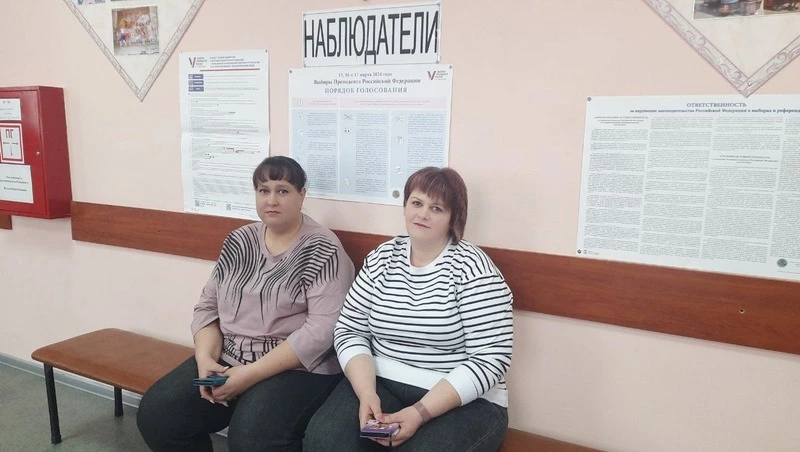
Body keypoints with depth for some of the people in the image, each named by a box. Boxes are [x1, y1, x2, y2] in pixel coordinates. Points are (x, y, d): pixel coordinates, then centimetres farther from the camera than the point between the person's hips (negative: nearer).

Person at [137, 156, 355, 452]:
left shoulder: (323, 251, -11)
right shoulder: (239, 241, 8)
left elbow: (323, 329, -20)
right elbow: (208, 306, 10)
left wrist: (250, 375, -21)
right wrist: (206, 359, -9)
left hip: (297, 367, -6)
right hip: (227, 360, 6)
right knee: (155, 414, -7)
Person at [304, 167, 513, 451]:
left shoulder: (472, 268, -10)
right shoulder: (381, 259, 5)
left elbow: (490, 358, -14)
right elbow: (350, 331, 4)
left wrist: (421, 412, -20)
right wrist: (367, 394, -13)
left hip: (464, 401, -3)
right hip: (381, 383, 4)